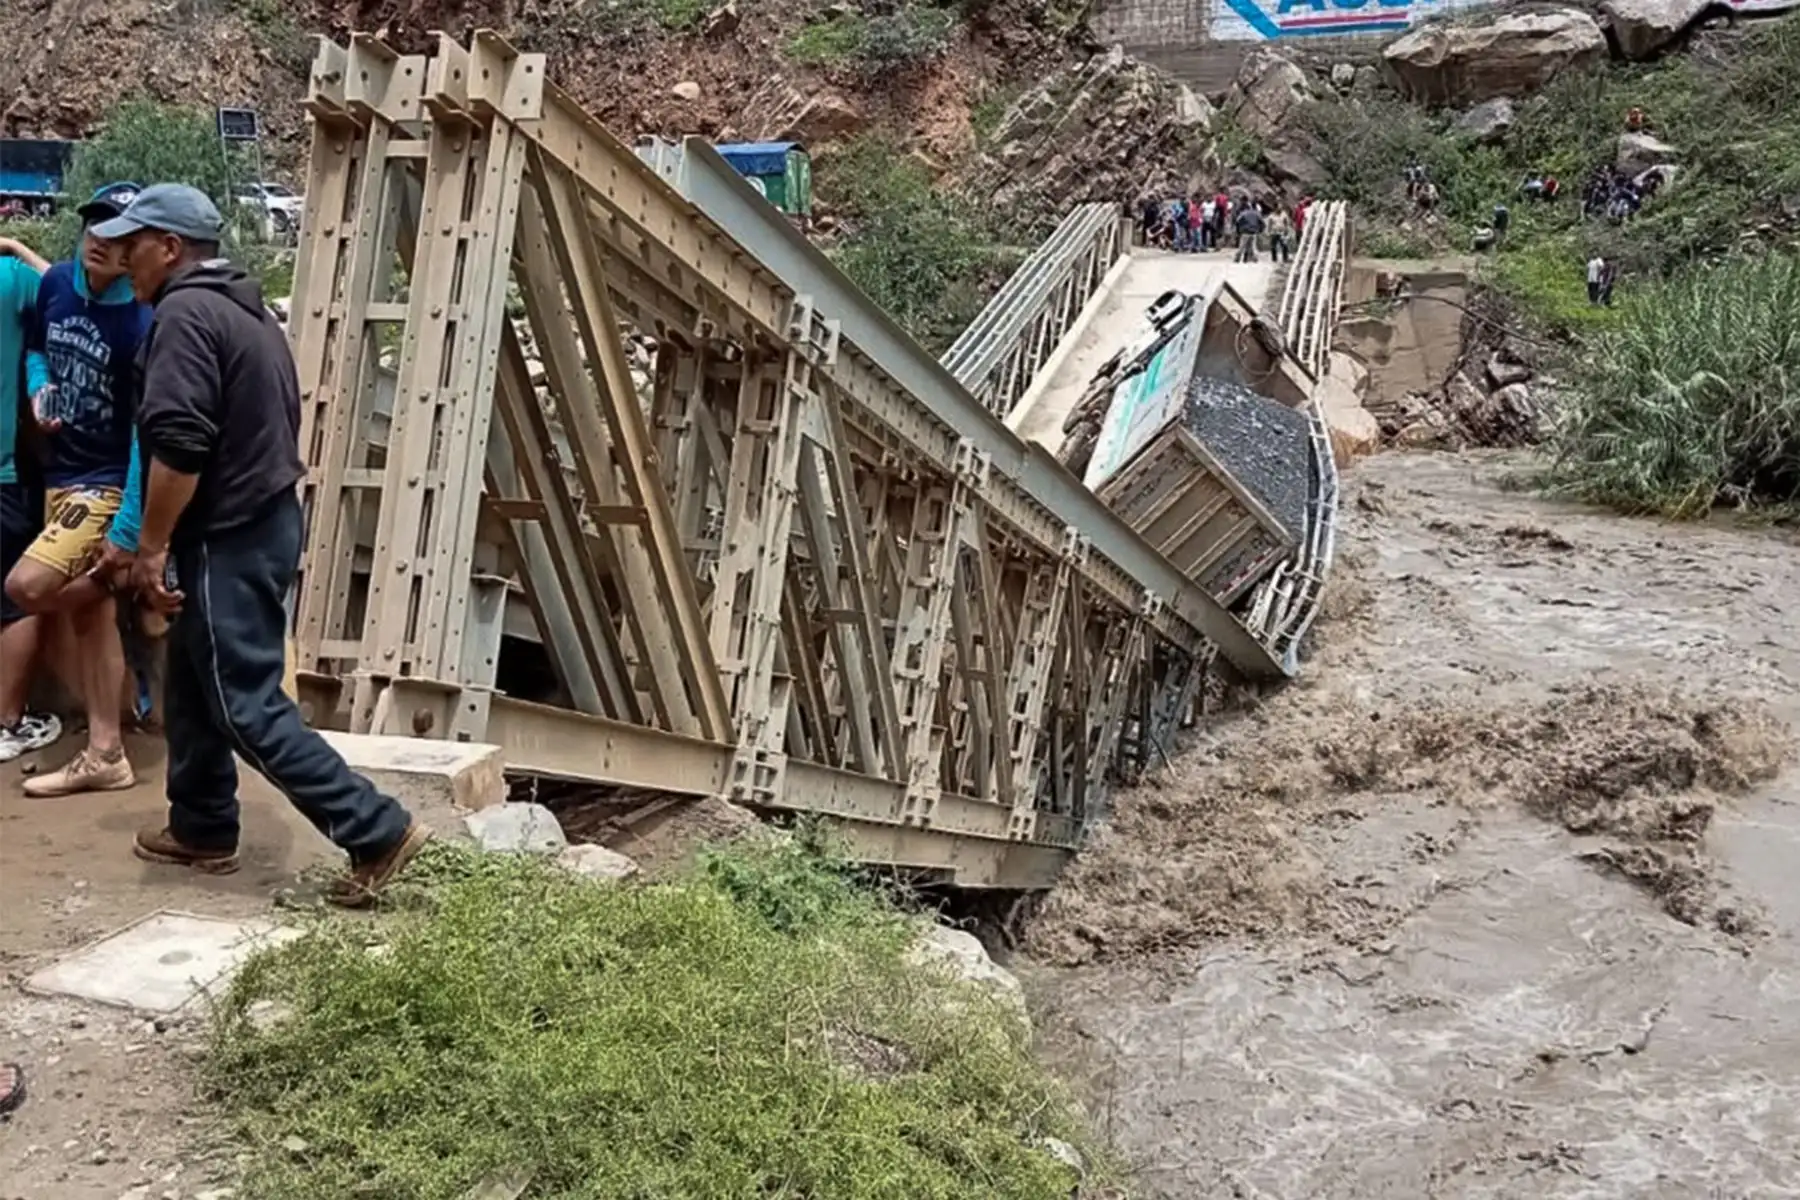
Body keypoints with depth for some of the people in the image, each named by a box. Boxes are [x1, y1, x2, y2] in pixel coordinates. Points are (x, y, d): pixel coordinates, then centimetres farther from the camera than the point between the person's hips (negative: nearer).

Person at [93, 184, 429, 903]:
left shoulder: (185, 313, -15)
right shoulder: (244, 309, 17)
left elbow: (179, 445, -25)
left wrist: (150, 547, -16)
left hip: (227, 539, -10)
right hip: (262, 522, 10)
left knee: (246, 704, -7)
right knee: (194, 686, 20)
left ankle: (378, 832, -8)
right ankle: (202, 830, 30)